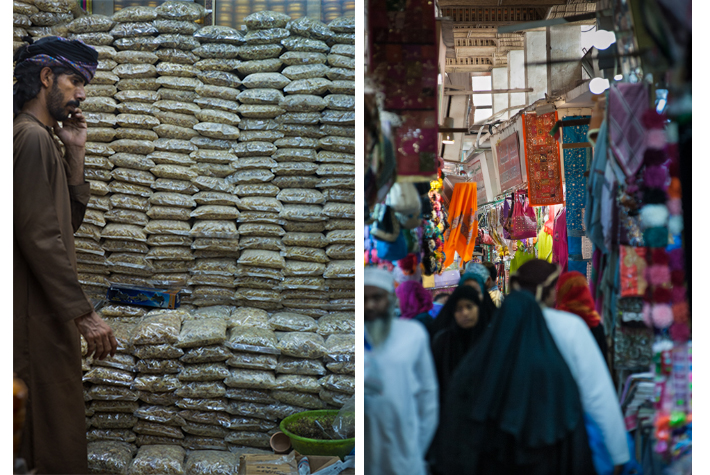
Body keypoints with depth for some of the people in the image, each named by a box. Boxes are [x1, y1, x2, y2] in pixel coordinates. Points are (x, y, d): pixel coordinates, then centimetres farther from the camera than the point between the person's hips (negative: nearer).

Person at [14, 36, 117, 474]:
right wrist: (84, 313, -22)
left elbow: (70, 221, 15)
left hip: (48, 310, 10)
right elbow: (39, 236, -22)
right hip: (39, 314, -10)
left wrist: (75, 155, 6)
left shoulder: (42, 139, 17)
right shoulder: (32, 138, -15)